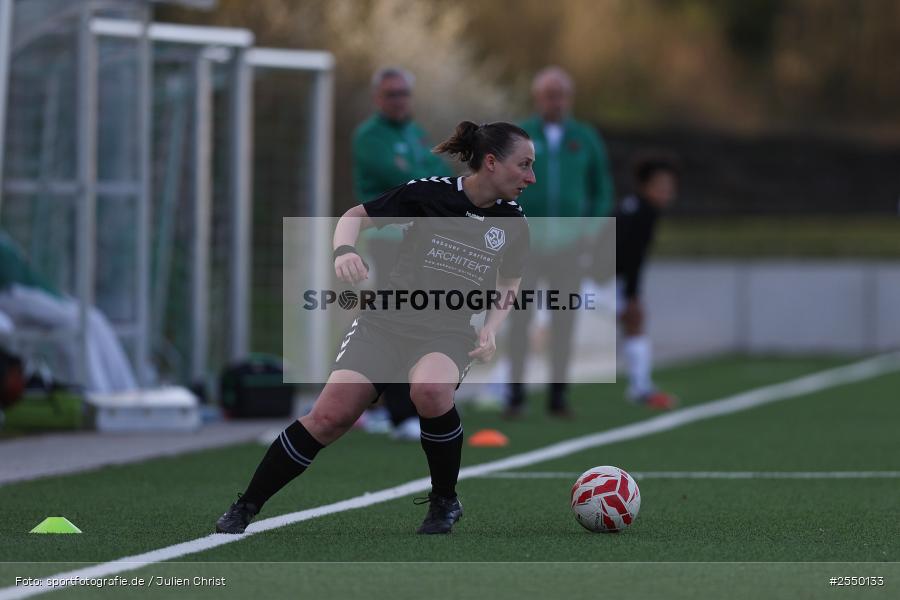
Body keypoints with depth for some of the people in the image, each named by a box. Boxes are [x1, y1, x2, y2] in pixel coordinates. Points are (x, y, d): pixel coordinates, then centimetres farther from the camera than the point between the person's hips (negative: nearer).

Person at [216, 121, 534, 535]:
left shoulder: (513, 222, 2)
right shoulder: (430, 193, -8)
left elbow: (509, 286, 19)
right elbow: (357, 216, 1)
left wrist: (490, 329, 1)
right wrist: (344, 249, -20)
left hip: (449, 333, 1)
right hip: (388, 321, -1)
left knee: (430, 389, -35)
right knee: (331, 415, -17)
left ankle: (444, 502, -12)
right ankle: (245, 508, -2)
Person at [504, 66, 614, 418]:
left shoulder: (585, 139, 7)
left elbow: (602, 189, 12)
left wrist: (592, 227, -1)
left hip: (569, 240, 2)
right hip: (526, 240, -1)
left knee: (564, 321, 2)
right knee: (519, 318, -5)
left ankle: (558, 396, 7)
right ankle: (515, 395, -1)